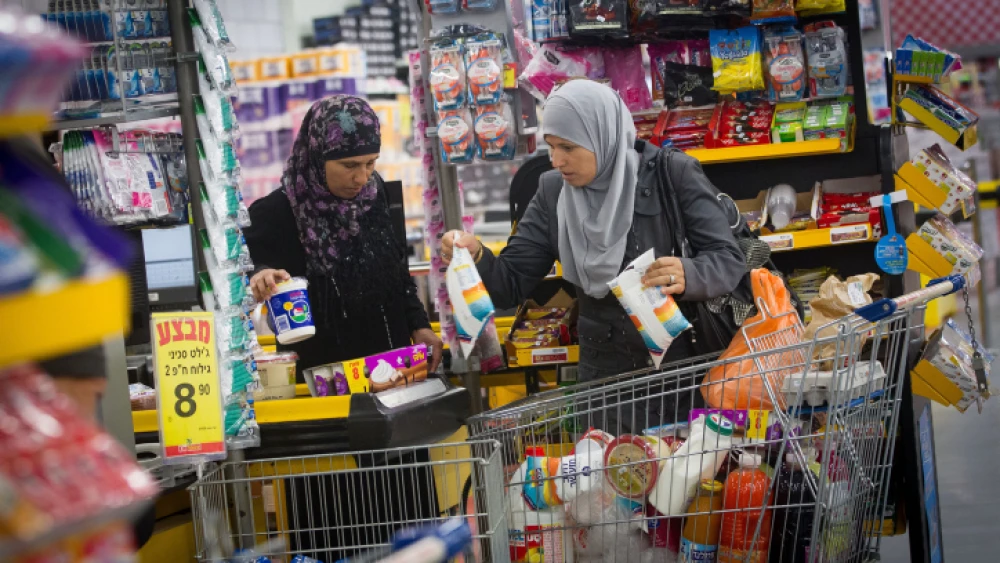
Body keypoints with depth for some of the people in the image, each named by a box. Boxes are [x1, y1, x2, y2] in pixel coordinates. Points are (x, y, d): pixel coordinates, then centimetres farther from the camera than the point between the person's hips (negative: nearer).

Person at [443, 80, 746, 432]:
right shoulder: (553, 191, 0)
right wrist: (476, 258, -21)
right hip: (604, 378, 3)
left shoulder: (673, 174, -11)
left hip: (686, 373, -3)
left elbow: (730, 260, -14)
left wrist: (688, 276, -35)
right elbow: (512, 285, 0)